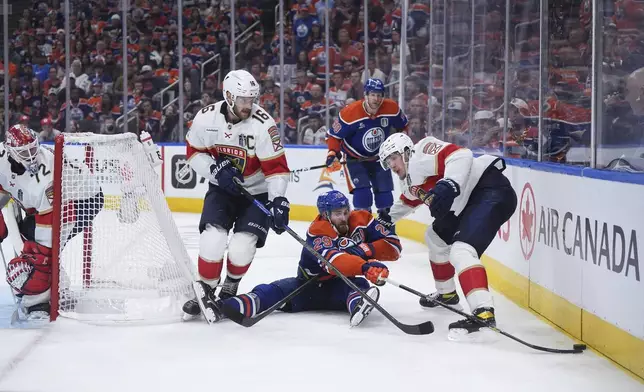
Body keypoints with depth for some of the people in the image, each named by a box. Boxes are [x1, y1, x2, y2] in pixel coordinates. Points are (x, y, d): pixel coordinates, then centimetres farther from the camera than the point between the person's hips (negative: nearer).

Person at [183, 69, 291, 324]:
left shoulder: (262, 124, -22)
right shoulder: (206, 118, -13)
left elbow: (276, 167, -20)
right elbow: (194, 152, 0)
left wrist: (278, 201, -30)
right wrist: (216, 169, -17)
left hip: (257, 192, -2)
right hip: (222, 188, 2)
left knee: (241, 248, -14)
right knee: (212, 239, -17)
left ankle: (229, 289, 17)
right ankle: (204, 291, 5)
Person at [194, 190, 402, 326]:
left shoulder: (361, 220, -7)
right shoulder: (317, 232, -22)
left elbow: (393, 246, -8)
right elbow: (335, 261, -41)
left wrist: (366, 249, -25)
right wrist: (364, 267, -58)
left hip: (342, 285, 2)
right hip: (311, 285, -2)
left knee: (359, 286, -33)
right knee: (273, 292, -24)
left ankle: (358, 304, -71)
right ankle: (222, 308, -46)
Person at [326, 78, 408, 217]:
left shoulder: (392, 108, -16)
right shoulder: (350, 113, -26)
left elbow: (402, 126, 6)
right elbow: (334, 135, -16)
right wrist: (333, 154, -29)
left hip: (379, 158, 4)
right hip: (354, 158, -4)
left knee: (385, 193, 4)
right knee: (362, 193, -19)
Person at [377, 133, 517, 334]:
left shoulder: (420, 153, -11)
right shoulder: (409, 181, 20)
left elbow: (461, 155, -26)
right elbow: (409, 201, 43)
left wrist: (449, 185, -37)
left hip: (491, 190, -11)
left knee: (461, 251, -27)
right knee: (436, 236, 29)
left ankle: (484, 312, -41)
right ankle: (446, 293, 45)